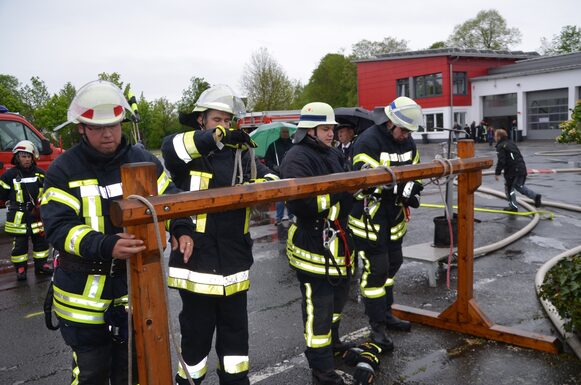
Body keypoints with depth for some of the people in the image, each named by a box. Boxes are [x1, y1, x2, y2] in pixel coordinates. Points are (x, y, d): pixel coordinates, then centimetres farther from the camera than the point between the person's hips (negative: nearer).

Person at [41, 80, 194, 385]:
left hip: (136, 288, 3)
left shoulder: (144, 162, -1)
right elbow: (58, 228, -18)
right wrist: (105, 247, -34)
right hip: (84, 295, -2)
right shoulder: (63, 171, -9)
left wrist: (181, 230, -16)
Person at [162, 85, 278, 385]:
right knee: (196, 333, 10)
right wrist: (216, 136, -39)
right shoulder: (189, 154, -5)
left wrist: (259, 185, -23)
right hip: (196, 263, -4)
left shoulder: (241, 153, 7)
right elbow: (171, 148, -28)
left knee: (235, 331, 18)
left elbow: (271, 179, 0)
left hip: (234, 264, 4)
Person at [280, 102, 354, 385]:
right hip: (313, 246, -10)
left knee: (339, 295, 25)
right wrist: (335, 191, -28)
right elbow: (299, 203, -28)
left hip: (338, 242, 10)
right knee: (318, 306, -1)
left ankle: (332, 342, 48)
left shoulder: (333, 154, 13)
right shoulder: (297, 159, -16)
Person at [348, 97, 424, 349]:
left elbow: (415, 173, 12)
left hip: (394, 217, 9)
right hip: (369, 217, -9)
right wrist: (399, 185, -33)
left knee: (392, 264, 19)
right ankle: (377, 326, 9)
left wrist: (411, 190, -10)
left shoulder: (408, 143, 6)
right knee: (376, 269, -4)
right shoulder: (368, 142, -20)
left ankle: (386, 314, 37)